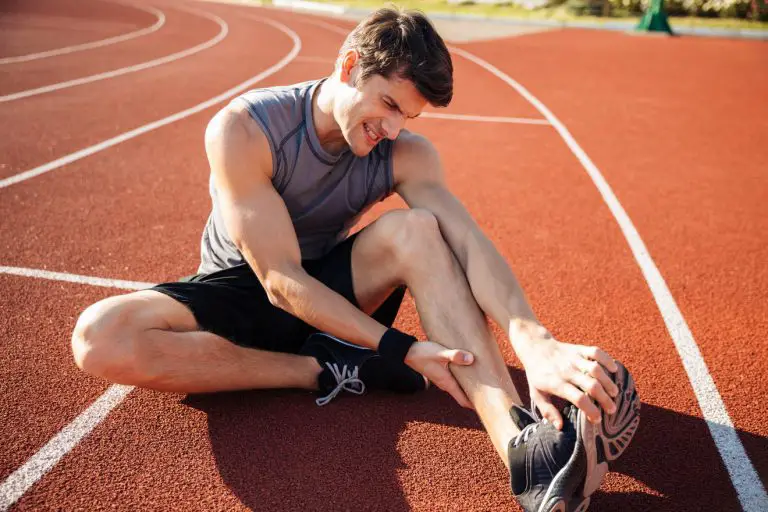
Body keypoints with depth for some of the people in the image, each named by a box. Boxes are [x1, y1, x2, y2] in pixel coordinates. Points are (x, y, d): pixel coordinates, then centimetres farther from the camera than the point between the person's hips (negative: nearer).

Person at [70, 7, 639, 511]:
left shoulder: (404, 153, -12)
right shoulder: (243, 129, -23)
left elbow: (468, 241, -29)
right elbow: (282, 280, -27)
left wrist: (534, 341, -47)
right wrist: (401, 350, -34)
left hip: (328, 289, 2)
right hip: (239, 290, -1)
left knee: (415, 229, -29)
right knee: (101, 337, -31)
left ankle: (521, 443, -42)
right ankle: (328, 372, -25)